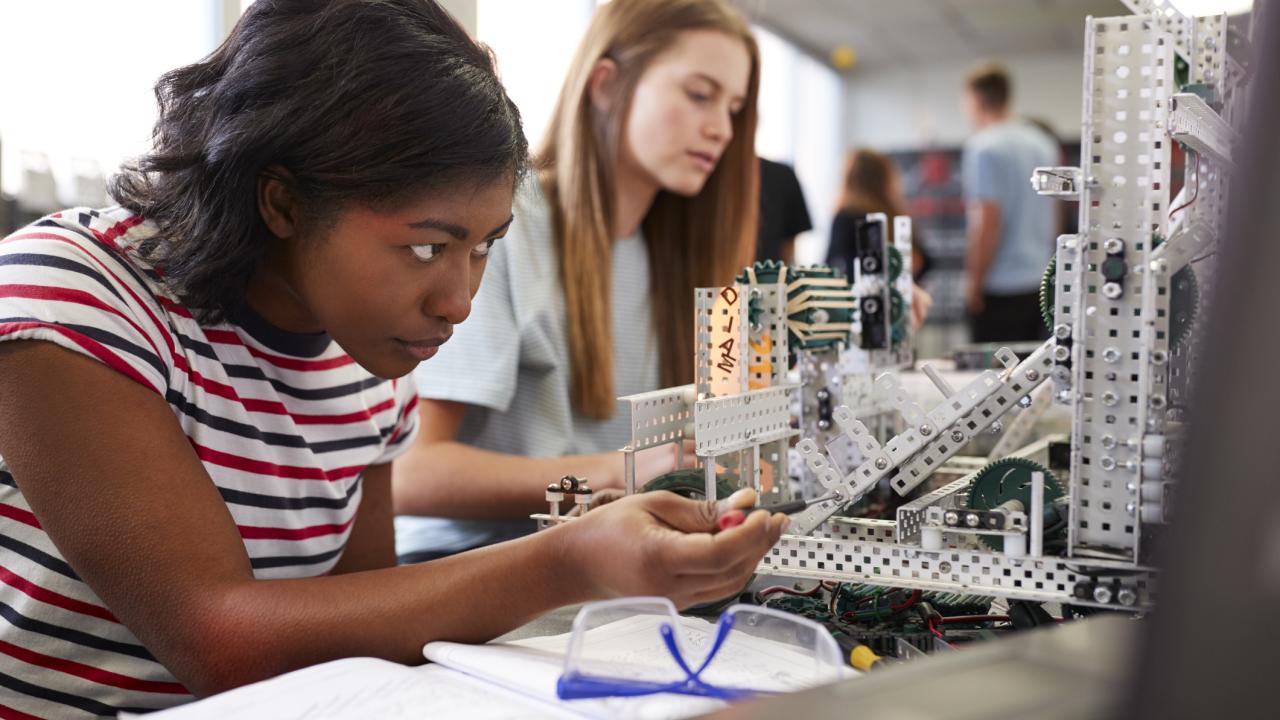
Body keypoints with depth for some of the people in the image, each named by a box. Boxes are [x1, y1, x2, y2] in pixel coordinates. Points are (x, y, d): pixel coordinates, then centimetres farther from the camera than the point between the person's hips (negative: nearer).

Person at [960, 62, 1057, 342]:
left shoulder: (984, 147, -12)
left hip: (1000, 287, -8)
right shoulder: (1043, 143, 13)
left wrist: (974, 283, -11)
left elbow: (987, 222, -17)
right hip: (1040, 283, 8)